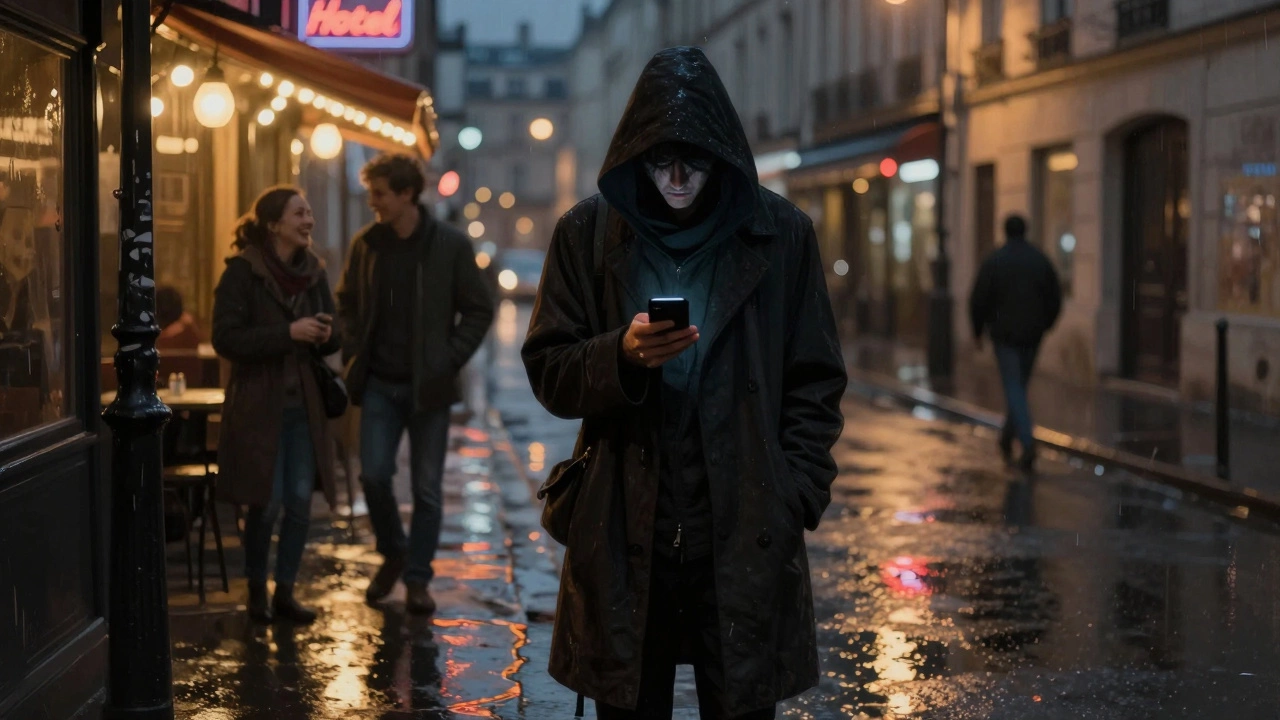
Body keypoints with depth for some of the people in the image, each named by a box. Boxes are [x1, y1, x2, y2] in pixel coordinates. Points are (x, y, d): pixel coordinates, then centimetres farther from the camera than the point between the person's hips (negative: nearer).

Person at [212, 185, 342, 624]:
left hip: (303, 405, 5)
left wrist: (326, 334, -9)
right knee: (266, 503, -1)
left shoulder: (313, 271, 8)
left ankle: (285, 593, 17)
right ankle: (256, 591, 18)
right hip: (258, 405, -5)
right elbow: (226, 338, -15)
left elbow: (333, 337, 16)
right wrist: (288, 333, -22)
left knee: (300, 502, 4)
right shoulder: (243, 271, -9)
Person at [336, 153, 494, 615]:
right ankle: (393, 554, 20)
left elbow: (479, 309, 0)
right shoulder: (366, 244, 4)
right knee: (374, 474, -5)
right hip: (379, 383, 2)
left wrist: (450, 360, -8)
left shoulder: (451, 246, -6)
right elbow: (347, 303, 17)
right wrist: (355, 353, 4)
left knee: (426, 487, 2)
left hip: (428, 386, -2)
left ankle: (417, 577, 14)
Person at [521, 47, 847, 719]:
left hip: (745, 535, -1)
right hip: (624, 535, 1)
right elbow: (547, 372, 5)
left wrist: (794, 497, -2)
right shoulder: (587, 234, 5)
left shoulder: (782, 235, 3)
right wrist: (621, 355, -14)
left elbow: (815, 384, 7)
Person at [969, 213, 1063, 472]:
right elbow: (1055, 298, 6)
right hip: (1032, 335, 4)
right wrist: (1044, 325, 20)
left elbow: (978, 300, -8)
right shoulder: (1041, 260, 3)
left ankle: (1028, 444, -19)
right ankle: (1007, 437, 30)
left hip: (1004, 333, -4)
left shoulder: (993, 262, -8)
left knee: (1014, 389, -5)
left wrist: (978, 332, 5)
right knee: (1019, 385, 18)